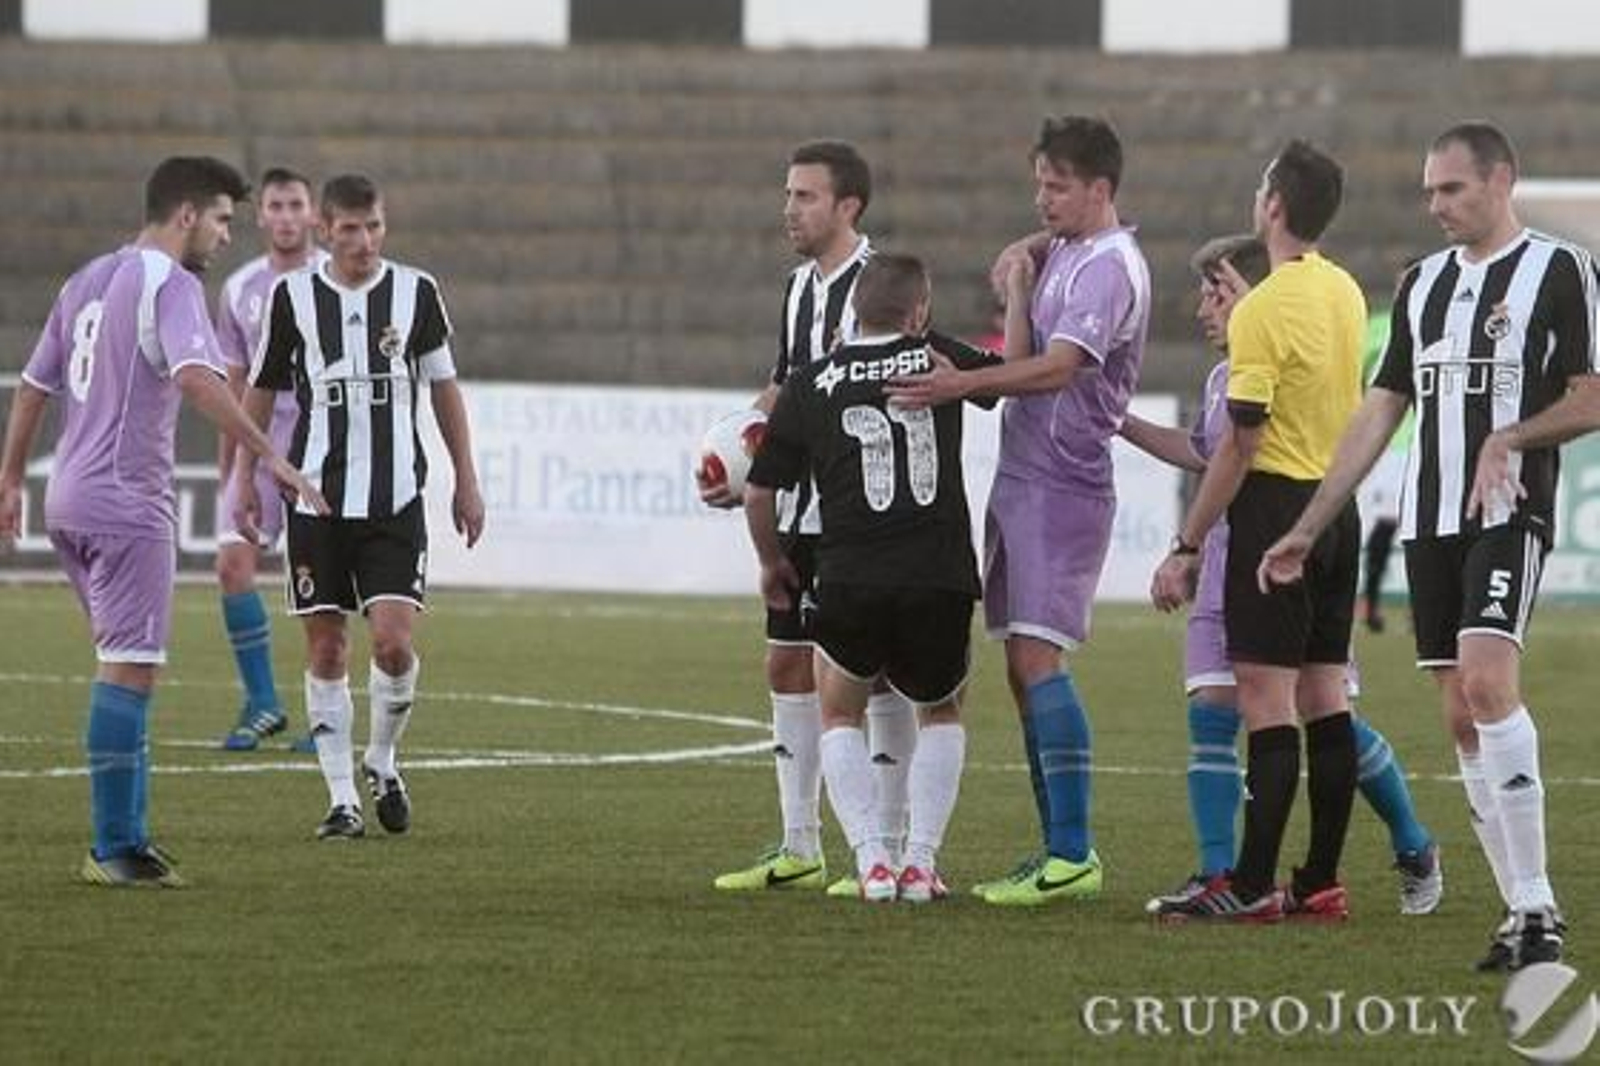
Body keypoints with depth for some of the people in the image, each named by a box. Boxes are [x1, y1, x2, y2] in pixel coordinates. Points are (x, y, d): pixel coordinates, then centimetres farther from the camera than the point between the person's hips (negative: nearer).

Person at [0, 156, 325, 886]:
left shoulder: (89, 280, 17)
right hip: (128, 504, -9)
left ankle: (127, 837, 15)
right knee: (130, 670, -7)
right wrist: (270, 457, -30)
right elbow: (197, 379, -27)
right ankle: (116, 849, -8)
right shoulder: (170, 284, -10)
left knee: (125, 667, 15)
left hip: (70, 501, 9)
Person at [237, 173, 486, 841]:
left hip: (394, 497, 0)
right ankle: (342, 798, 8)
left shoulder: (415, 292, 2)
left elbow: (444, 387, 11)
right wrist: (246, 477, 8)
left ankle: (382, 762, 14)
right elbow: (262, 390, 12)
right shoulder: (293, 297, 1)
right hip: (316, 495, 0)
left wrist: (466, 482, 10)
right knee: (326, 648, 1)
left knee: (394, 640, -12)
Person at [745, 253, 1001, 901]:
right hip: (942, 580, 0)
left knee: (840, 716, 21)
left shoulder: (809, 387, 7)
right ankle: (921, 861, 12)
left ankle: (872, 860, 3)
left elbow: (759, 492, 11)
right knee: (940, 713, 25)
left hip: (851, 581, 0)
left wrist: (772, 563, 28)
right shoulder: (938, 360, 5)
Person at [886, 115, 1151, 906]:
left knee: (1036, 657, -15)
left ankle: (1072, 855, -16)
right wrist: (1019, 278, 3)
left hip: (1062, 485, -9)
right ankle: (1061, 850, 13)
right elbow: (1021, 358, 16)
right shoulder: (1061, 255, 17)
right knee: (1023, 669, 9)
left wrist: (965, 384, -33)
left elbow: (1056, 367, -24)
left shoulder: (1109, 269, -12)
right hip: (1021, 478, 9)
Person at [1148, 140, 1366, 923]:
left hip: (1276, 507, -8)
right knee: (1324, 697, 9)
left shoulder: (1263, 311, -16)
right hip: (1339, 507, 8)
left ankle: (1252, 886, -10)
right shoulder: (1345, 293, 8)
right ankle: (1321, 881, 10)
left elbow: (1240, 446, -17)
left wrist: (1186, 549, -13)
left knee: (1267, 698, -8)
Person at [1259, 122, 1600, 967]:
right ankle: (1524, 911, 8)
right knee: (1462, 719, 3)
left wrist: (1509, 437, -20)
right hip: (1428, 519, 7)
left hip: (1510, 513, -7)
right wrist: (1306, 531, 17)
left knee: (1487, 679, -23)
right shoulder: (1423, 283, 17)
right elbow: (1379, 413, 20)